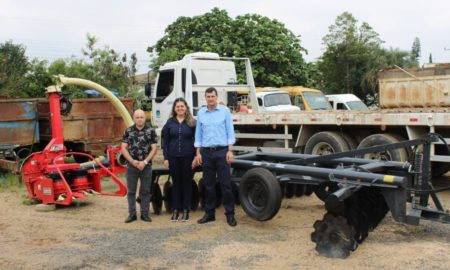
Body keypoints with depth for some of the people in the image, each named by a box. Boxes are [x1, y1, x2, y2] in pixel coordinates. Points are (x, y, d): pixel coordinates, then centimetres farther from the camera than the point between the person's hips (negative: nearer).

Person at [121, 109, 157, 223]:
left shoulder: (151, 131, 1)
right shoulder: (128, 131, 3)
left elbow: (154, 149, -2)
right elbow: (124, 148, 1)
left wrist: (145, 162, -12)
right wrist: (133, 161, -10)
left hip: (146, 165, -1)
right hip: (131, 165, 1)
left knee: (145, 191, 5)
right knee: (131, 191, 5)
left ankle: (144, 213, 14)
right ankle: (132, 214, 13)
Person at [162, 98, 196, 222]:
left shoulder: (192, 122, 1)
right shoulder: (170, 122, 6)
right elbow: (165, 141, 6)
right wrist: (165, 158, 0)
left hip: (188, 157, -1)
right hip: (173, 157, 1)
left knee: (187, 183, 6)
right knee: (176, 183, 8)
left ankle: (186, 210, 14)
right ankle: (175, 210, 15)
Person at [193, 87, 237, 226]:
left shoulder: (225, 111, 1)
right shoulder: (200, 113, 8)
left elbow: (230, 132, 0)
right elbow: (198, 134, 10)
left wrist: (230, 151, -7)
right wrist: (198, 153, 4)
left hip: (221, 151, -2)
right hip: (206, 152, 3)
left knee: (226, 184, -2)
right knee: (208, 185, 8)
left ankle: (230, 214, 5)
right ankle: (209, 213, 18)